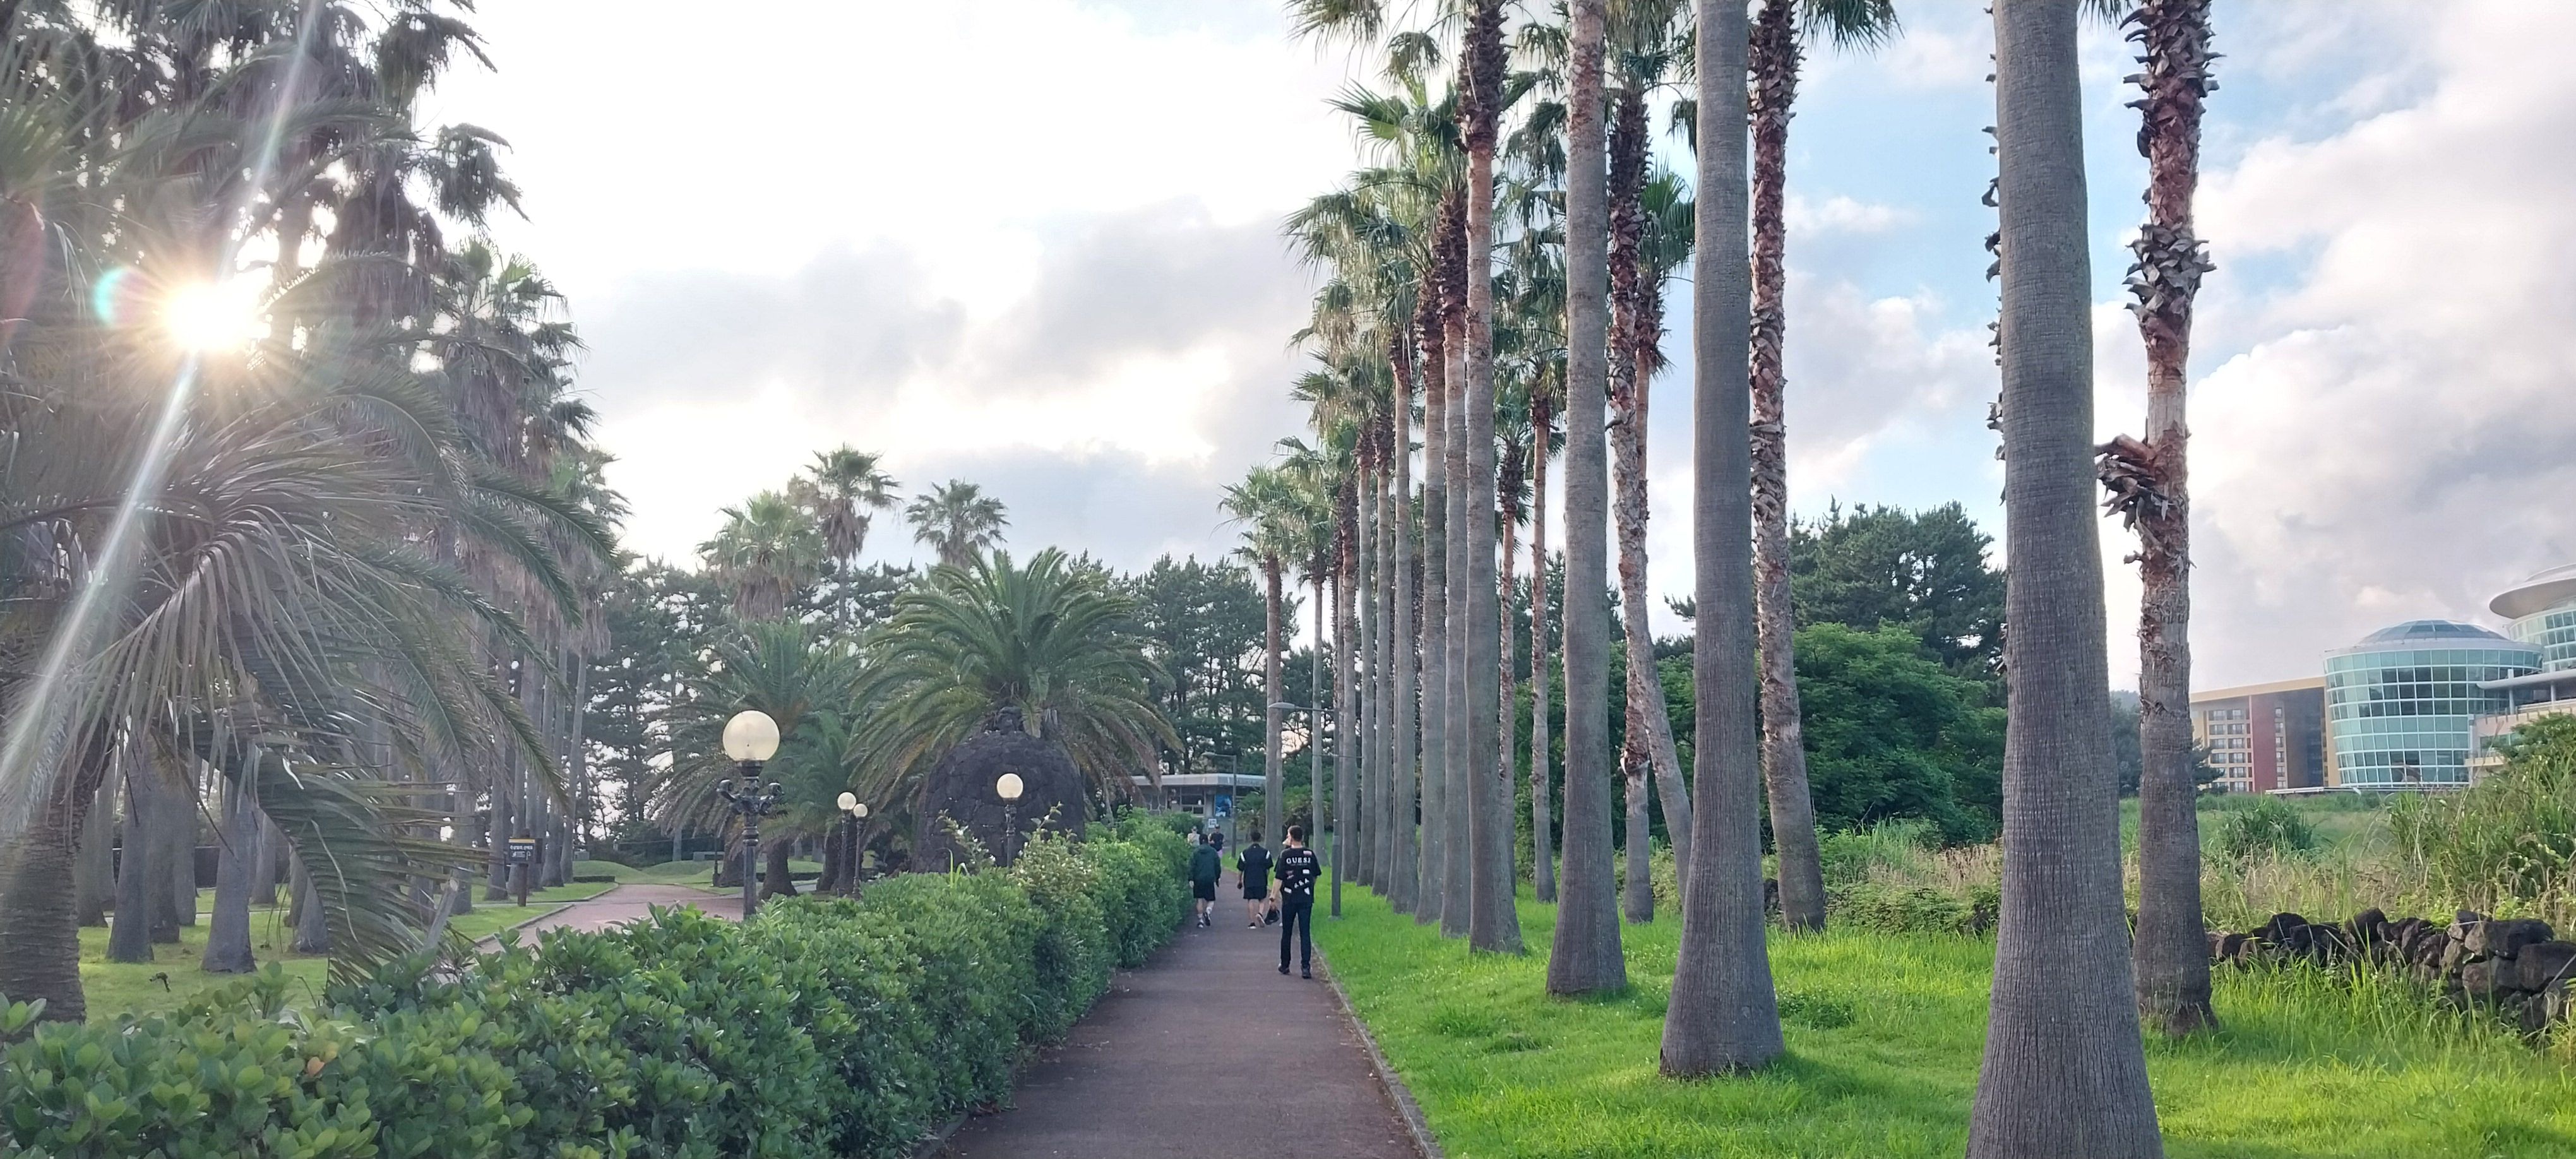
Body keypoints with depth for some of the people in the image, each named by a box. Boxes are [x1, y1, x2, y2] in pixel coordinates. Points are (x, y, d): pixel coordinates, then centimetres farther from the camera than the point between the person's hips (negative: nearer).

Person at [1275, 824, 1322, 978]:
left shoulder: (1286, 854, -8)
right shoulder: (1310, 854, -1)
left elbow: (1279, 878, -9)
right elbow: (1316, 875, 8)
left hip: (1289, 898, -1)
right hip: (1306, 899, 1)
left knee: (1286, 932, 12)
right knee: (1305, 933, 1)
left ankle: (1284, 965, 21)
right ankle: (1306, 967, -8)